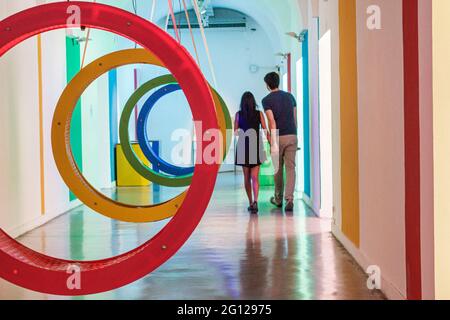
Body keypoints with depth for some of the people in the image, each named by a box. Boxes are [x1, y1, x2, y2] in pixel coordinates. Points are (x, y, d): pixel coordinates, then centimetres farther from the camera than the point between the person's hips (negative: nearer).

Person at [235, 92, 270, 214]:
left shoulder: (239, 114, -1)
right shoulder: (259, 114, 0)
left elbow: (235, 132, 1)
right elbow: (266, 131, -2)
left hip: (243, 148, 0)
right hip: (256, 148, 0)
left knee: (247, 178, 13)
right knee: (255, 177, -1)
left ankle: (251, 203, 16)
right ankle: (255, 201, -20)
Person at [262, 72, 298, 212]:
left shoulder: (267, 100, -5)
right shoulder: (290, 96, 9)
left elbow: (272, 121, -14)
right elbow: (295, 119, 11)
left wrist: (273, 142, -16)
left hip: (279, 137, -2)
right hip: (292, 136, 3)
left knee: (278, 168, 13)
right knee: (290, 168, -1)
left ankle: (278, 199, 26)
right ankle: (289, 199, -14)